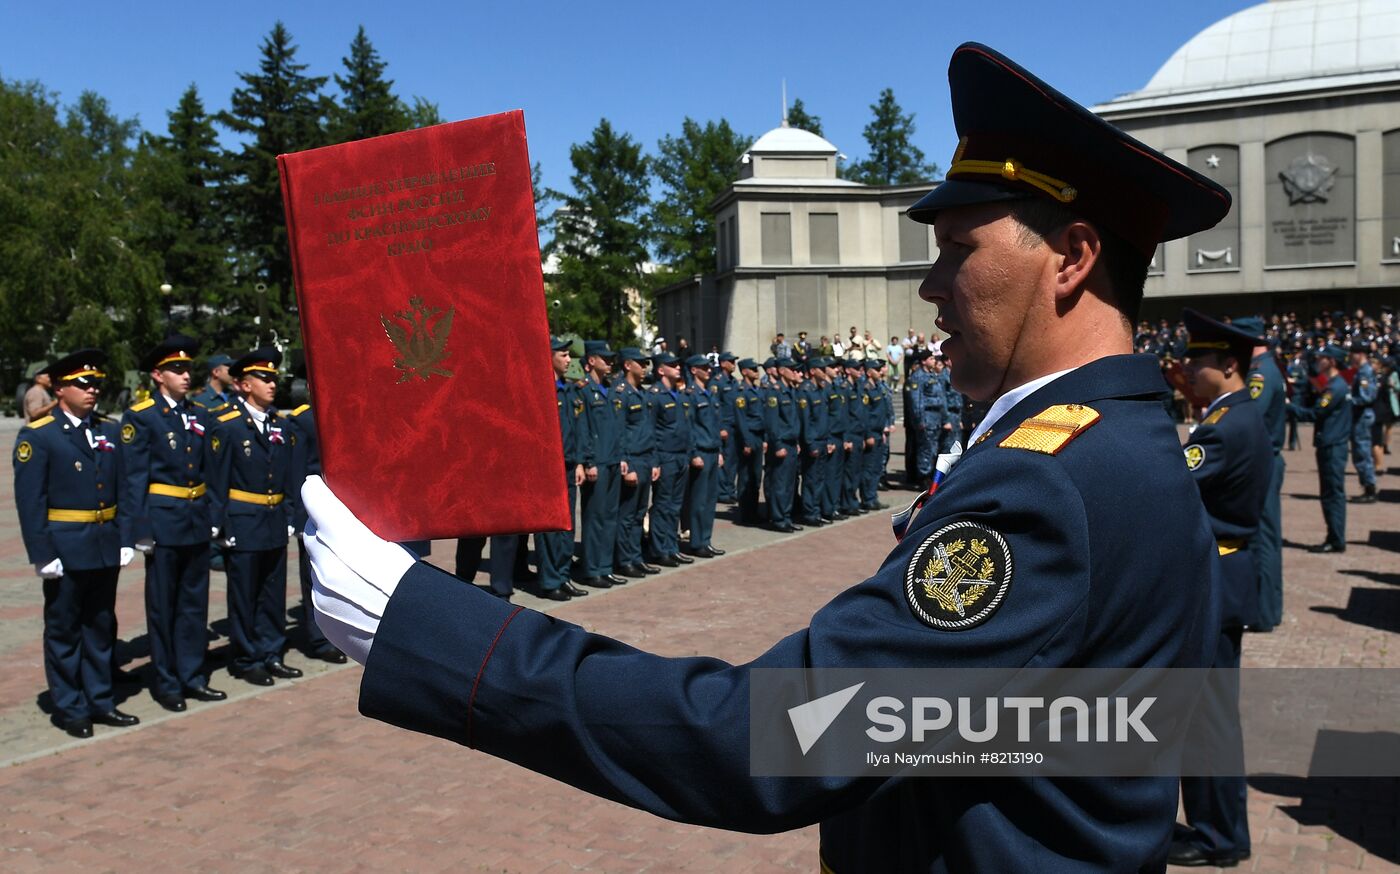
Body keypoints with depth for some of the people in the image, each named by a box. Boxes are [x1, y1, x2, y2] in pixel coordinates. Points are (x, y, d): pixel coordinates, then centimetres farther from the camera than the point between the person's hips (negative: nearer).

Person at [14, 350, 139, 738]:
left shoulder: (109, 431, 8)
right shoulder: (37, 435, -8)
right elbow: (30, 501, -10)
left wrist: (126, 539, 4)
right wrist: (42, 554, -14)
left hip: (106, 547, 5)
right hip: (66, 551, -5)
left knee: (101, 627, 14)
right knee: (64, 630, 8)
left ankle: (100, 701, 26)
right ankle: (69, 709, 18)